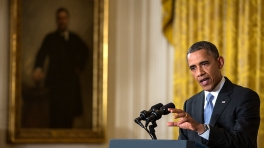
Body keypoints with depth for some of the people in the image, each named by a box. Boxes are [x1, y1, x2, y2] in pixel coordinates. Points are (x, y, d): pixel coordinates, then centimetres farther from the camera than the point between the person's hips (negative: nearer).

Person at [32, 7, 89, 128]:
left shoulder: (74, 38, 12)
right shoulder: (50, 38, 0)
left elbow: (84, 51, 31)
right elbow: (42, 54, -16)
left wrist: (79, 66, 17)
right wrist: (38, 69, -36)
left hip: (71, 81, 4)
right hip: (56, 81, -4)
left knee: (70, 112, 1)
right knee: (56, 112, -12)